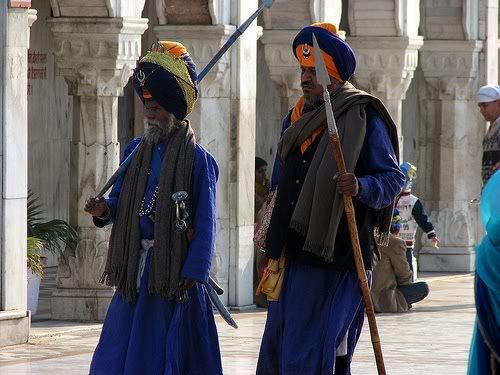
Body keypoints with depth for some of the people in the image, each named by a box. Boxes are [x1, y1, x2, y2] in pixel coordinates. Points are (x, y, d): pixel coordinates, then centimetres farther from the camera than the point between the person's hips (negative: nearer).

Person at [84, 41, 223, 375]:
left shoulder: (198, 158, -7)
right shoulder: (136, 151, 12)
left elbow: (206, 222, -10)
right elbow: (120, 201, 17)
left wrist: (194, 272, -16)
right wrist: (104, 210, -7)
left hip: (176, 268, -6)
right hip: (136, 268, 6)